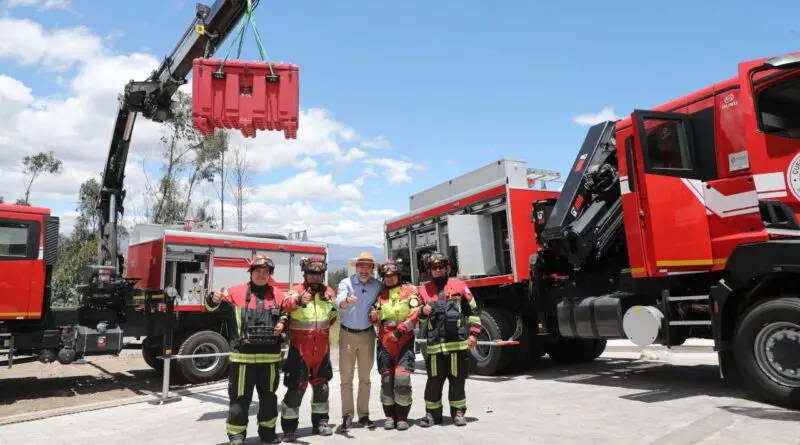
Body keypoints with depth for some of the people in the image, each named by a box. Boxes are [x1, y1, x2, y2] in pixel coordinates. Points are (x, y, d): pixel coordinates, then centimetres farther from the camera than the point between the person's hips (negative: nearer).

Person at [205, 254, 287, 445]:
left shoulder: (277, 294, 7)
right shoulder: (236, 292, -3)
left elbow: (285, 314, 21)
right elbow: (213, 308, -5)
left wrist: (282, 324, 0)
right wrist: (214, 300, -27)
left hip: (270, 356, 3)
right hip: (243, 356, -3)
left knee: (268, 396, 15)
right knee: (240, 397, 3)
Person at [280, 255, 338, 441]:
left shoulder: (329, 291, 5)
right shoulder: (296, 290, -9)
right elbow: (286, 305, -32)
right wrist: (298, 300, -52)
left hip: (322, 348, 5)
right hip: (300, 348, -4)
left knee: (321, 385, 14)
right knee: (296, 387, -3)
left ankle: (320, 421, 29)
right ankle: (289, 426, 10)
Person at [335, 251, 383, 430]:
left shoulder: (378, 286, -2)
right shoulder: (346, 283, -10)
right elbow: (339, 302, -29)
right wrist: (347, 301, -50)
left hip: (367, 334, 2)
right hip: (347, 334, -2)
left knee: (365, 377, 11)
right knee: (346, 378, 4)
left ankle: (363, 414, 21)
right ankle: (347, 415, 13)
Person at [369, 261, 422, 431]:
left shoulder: (410, 291, 2)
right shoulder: (379, 295, 12)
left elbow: (415, 315, -6)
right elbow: (374, 317, 14)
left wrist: (399, 330, -15)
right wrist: (372, 316, -10)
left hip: (405, 341, -3)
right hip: (385, 342, 3)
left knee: (402, 379, -10)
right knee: (386, 380, 4)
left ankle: (402, 416, 3)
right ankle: (390, 416, 16)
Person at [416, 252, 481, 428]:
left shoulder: (459, 286, 5)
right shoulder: (423, 290, 9)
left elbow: (473, 311, 6)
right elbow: (418, 319, 17)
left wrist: (473, 333, -1)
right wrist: (423, 313, -5)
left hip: (458, 342, -1)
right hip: (435, 345, 1)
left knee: (457, 380, 7)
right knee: (434, 381, 7)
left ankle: (458, 412, 20)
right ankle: (432, 413, 20)